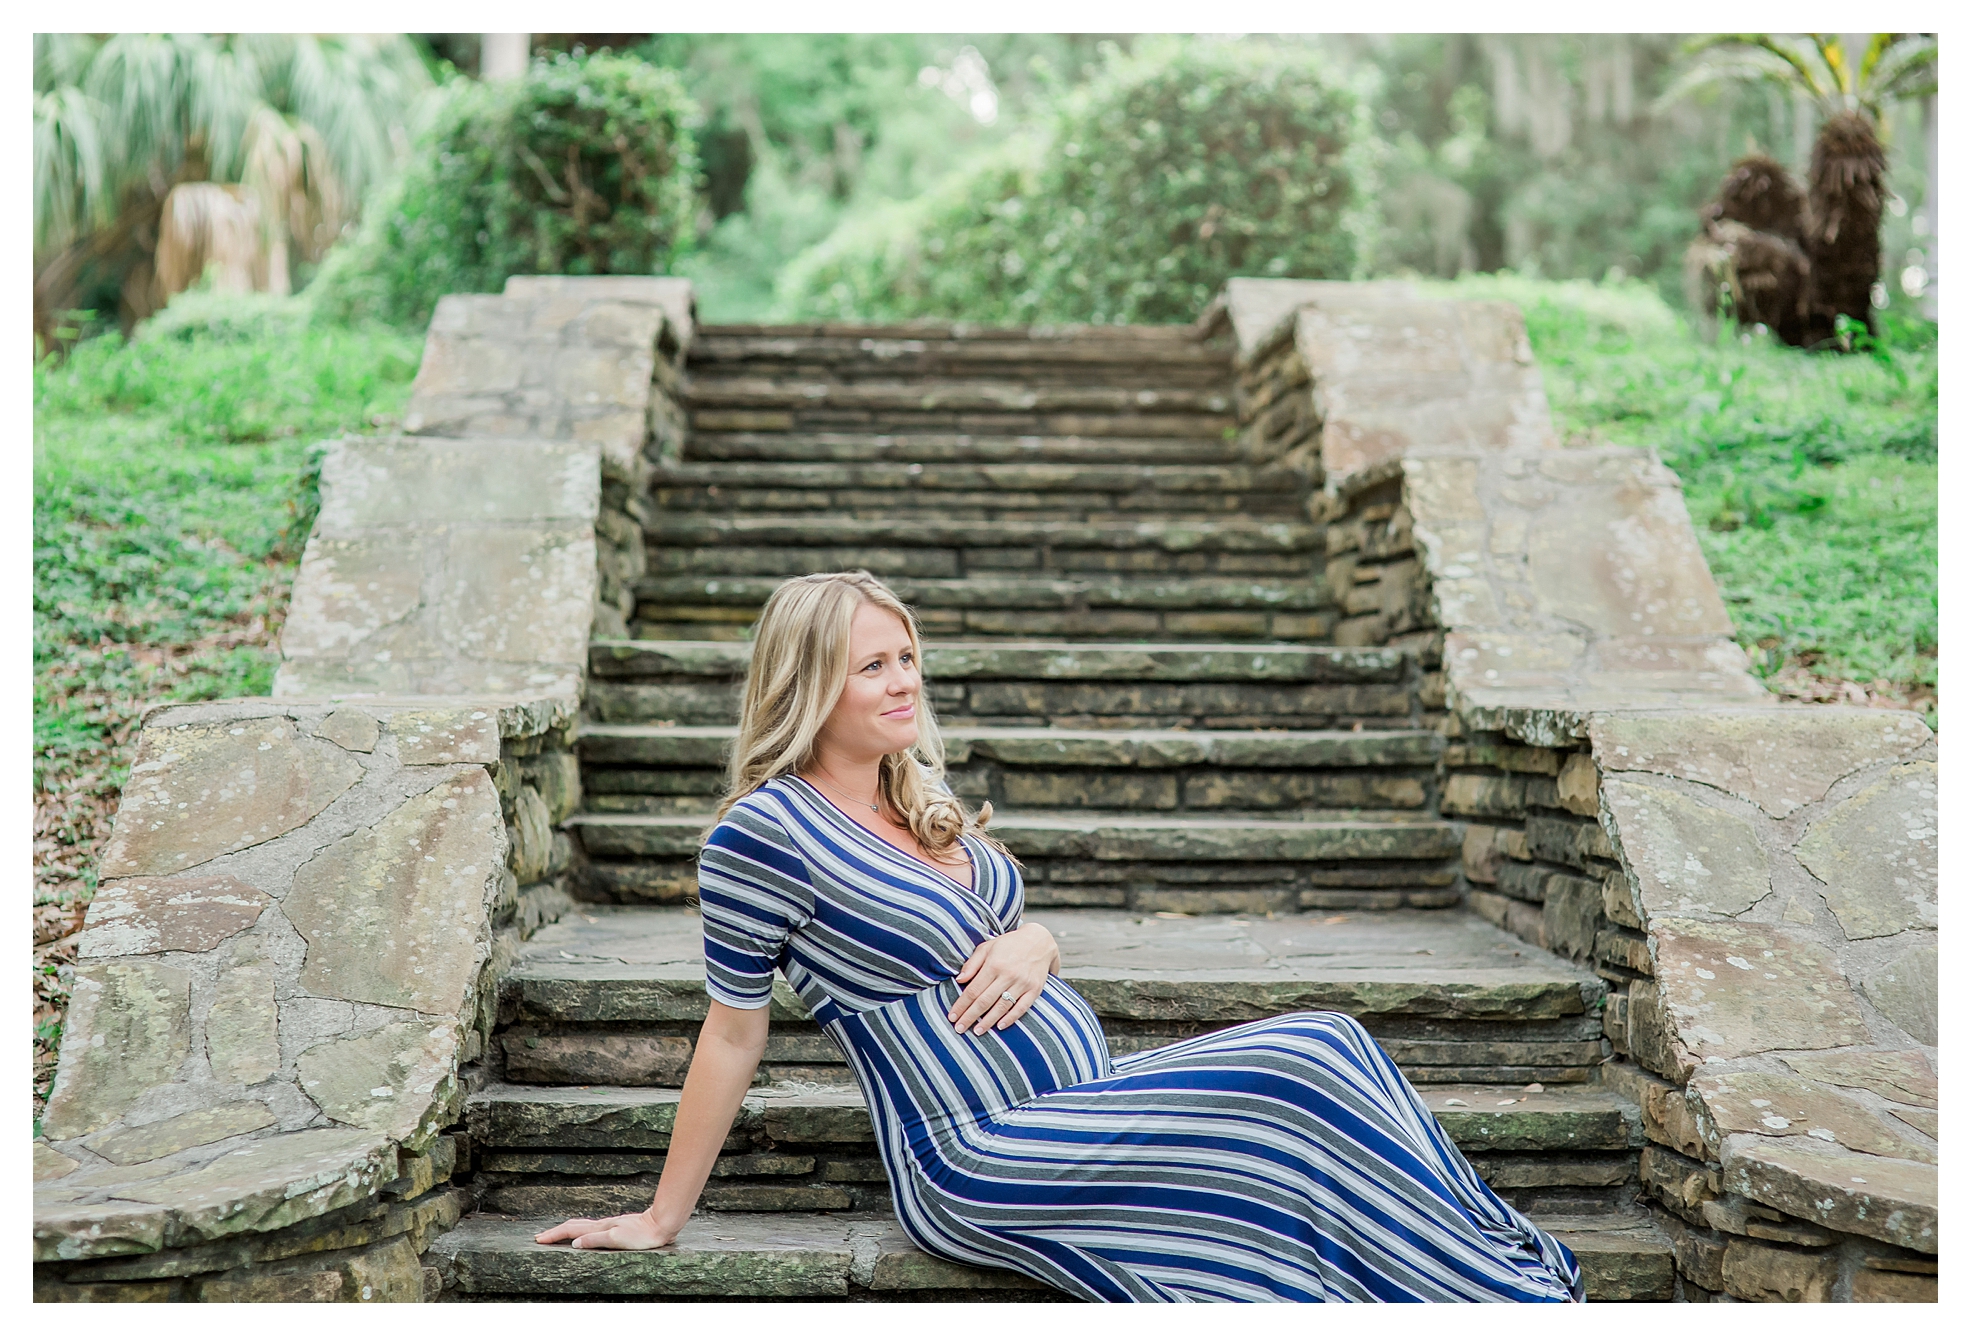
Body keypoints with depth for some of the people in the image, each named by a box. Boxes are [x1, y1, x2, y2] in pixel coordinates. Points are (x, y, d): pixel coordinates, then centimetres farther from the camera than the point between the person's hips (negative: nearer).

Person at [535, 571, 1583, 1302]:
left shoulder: (919, 801, 11)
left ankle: (1501, 1259, -6)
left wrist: (1032, 943, -4)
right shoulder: (765, 832, -13)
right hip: (978, 1167, -8)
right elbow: (733, 1030, -7)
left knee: (1324, 1047, -12)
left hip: (1088, 1097, 8)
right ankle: (1509, 1292, -7)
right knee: (1303, 1073, -20)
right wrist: (662, 1218, -2)